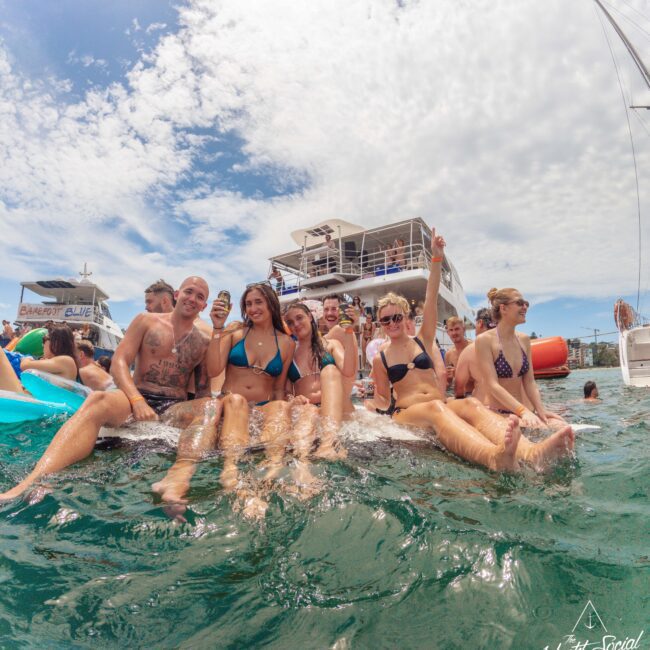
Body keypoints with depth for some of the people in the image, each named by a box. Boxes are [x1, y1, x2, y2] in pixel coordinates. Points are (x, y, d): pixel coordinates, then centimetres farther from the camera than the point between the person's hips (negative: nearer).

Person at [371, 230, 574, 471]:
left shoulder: (423, 340, 17)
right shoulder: (380, 359, 14)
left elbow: (431, 299, 7)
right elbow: (383, 396, 20)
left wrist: (436, 258, 1)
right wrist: (374, 405, -1)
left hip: (440, 407, 3)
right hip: (405, 413, -3)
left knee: (471, 404, -32)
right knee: (435, 408, -39)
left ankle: (529, 453, -63)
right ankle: (495, 456, -71)